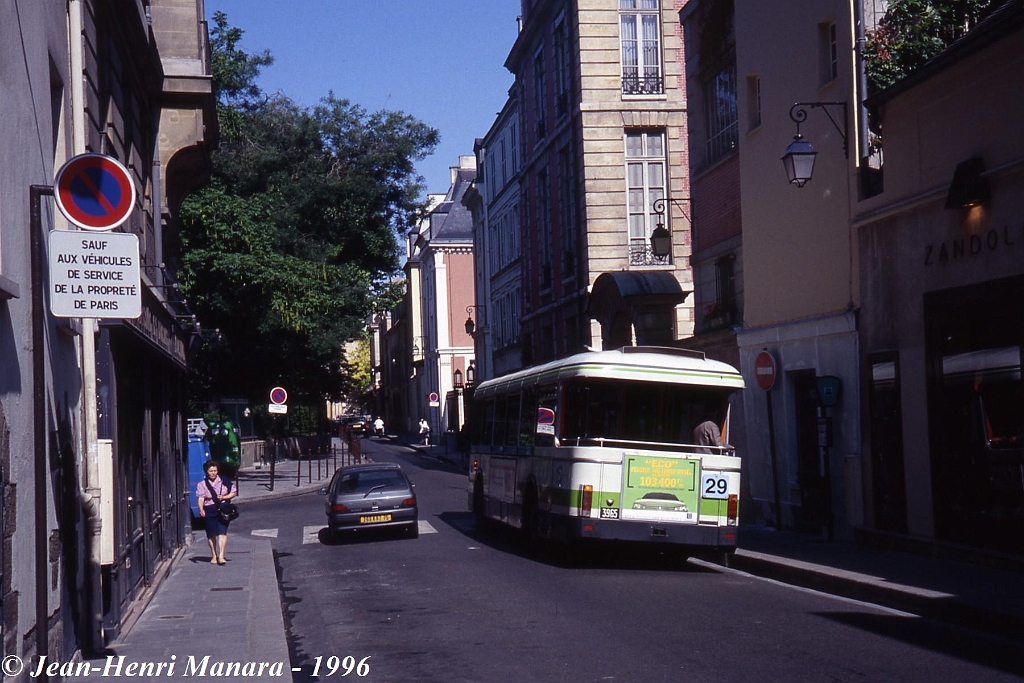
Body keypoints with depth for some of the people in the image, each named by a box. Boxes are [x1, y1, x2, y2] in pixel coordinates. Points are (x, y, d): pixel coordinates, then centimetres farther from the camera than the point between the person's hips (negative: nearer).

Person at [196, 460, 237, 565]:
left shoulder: (224, 482, 7)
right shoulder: (202, 484, 4)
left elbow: (234, 493, 11)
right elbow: (201, 498, -8)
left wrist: (224, 497, -7)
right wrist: (201, 509, -25)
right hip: (209, 510, 1)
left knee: (222, 532, -12)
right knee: (211, 534, 8)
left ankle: (221, 556, -16)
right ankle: (214, 556, 23)